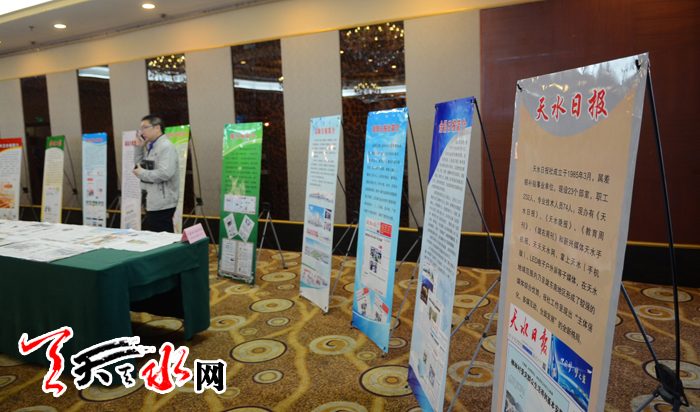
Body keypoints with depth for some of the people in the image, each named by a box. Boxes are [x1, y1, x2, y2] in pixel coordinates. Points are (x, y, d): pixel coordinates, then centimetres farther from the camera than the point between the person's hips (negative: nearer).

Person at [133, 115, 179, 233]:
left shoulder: (166, 147, -14)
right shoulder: (149, 147, 16)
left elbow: (165, 173, -26)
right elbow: (138, 163, 24)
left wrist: (141, 173, -13)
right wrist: (139, 146, 10)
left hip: (162, 205, -10)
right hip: (152, 203, 10)